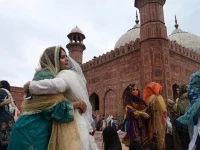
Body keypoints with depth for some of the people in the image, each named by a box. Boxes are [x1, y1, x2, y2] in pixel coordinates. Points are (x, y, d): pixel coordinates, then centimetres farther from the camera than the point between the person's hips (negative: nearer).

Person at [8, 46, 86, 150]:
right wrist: (78, 104, -12)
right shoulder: (46, 75, -14)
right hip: (32, 131, -9)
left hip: (40, 131, 9)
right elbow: (54, 108, -22)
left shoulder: (52, 76, 15)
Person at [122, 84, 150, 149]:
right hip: (134, 124, -4)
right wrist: (141, 113, -22)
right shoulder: (128, 102, 3)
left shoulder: (141, 101, 16)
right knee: (136, 142, -13)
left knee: (144, 141, -5)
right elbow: (129, 111, -14)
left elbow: (146, 110, 11)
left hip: (142, 124, 4)